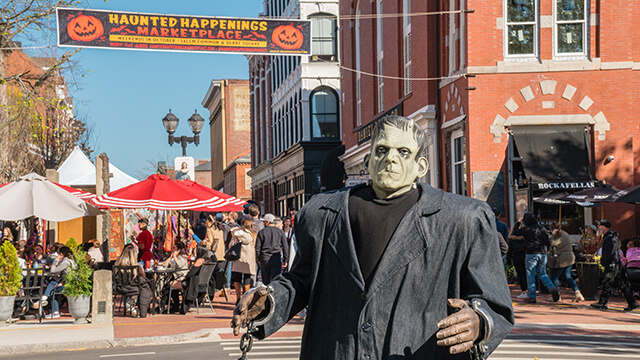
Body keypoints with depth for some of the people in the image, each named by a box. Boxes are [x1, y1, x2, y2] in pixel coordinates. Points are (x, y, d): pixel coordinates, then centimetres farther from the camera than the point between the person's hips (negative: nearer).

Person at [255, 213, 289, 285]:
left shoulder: (261, 232, 2)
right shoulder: (280, 232, 4)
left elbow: (257, 247, 1)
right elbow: (285, 247, 3)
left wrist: (258, 259, 12)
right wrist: (285, 260, 9)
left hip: (264, 259, 0)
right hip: (277, 259, 0)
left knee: (266, 281, 10)